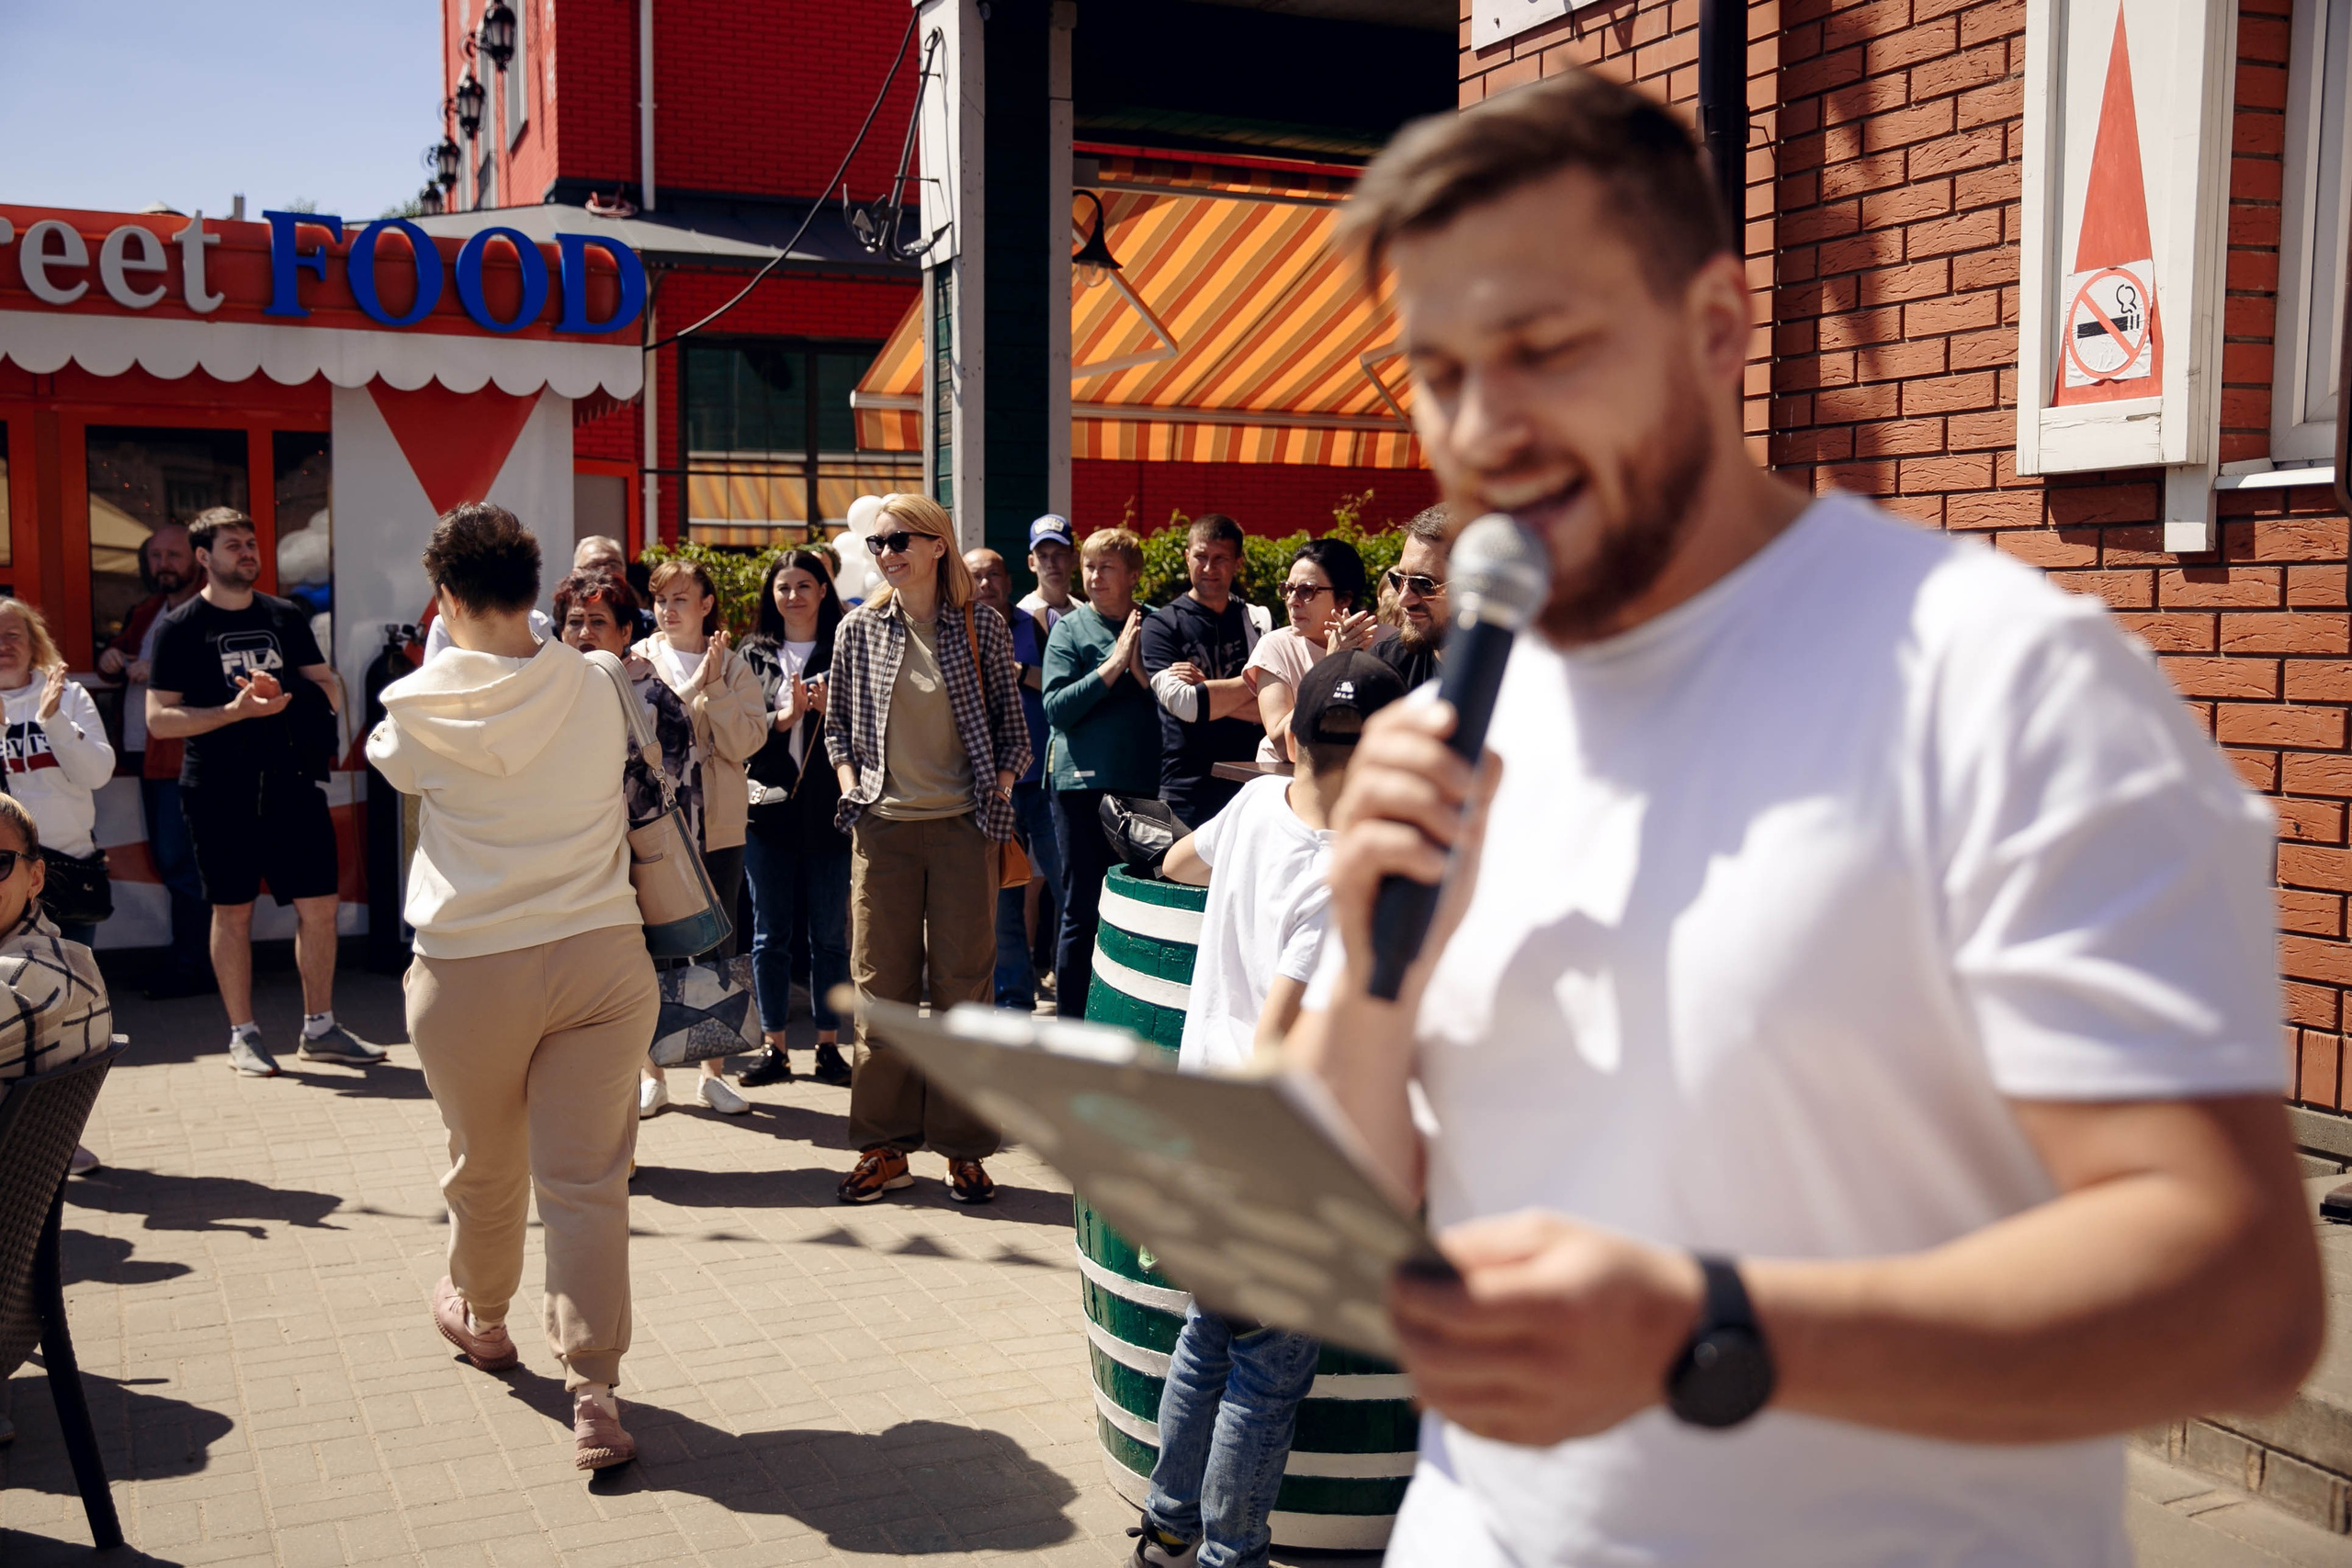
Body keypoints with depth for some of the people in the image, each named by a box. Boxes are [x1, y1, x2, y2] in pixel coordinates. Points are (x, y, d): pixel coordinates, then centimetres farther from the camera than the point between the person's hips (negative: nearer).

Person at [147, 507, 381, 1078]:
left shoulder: (286, 616, 10)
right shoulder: (182, 627, -1)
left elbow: (329, 693, 10)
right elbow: (159, 718, -6)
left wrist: (281, 692, -11)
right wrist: (238, 709, -18)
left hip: (291, 783, 3)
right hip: (219, 790, -3)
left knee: (320, 904, 1)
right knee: (233, 911, 4)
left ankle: (320, 1028, 13)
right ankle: (243, 1035, 16)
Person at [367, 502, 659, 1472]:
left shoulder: (422, 705, -5)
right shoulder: (595, 691, -1)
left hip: (471, 967, -1)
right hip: (600, 955, 1)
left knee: (485, 1170, 19)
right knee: (587, 1180, 0)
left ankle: (482, 1320, 44)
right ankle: (594, 1393, -4)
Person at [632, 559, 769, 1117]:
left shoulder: (735, 668, 6)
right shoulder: (639, 662, 3)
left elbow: (745, 742, -6)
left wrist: (714, 686, -12)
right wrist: (695, 687, -14)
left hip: (718, 825, 1)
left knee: (717, 946, 7)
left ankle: (713, 1071, 17)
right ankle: (653, 1074, 13)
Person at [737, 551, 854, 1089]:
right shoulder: (754, 654, 9)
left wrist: (830, 710, -14)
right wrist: (782, 718, -13)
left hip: (828, 807, -1)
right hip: (768, 806, 1)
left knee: (829, 933, 3)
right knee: (770, 935, 5)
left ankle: (829, 1045, 13)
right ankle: (774, 1048, 13)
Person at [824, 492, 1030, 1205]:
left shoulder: (982, 630, 1)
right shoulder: (859, 630, 6)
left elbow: (1012, 725, 8)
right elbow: (837, 723, 15)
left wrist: (1000, 794, -4)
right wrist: (850, 785, 1)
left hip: (962, 826, -1)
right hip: (883, 826, 2)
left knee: (963, 984, 3)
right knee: (881, 985, 5)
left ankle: (963, 1149, 12)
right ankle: (885, 1146, 15)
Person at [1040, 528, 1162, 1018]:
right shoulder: (1070, 629, 1)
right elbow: (1057, 708, -9)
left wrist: (1142, 672, -13)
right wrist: (1113, 665, -15)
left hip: (1145, 784, 2)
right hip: (1084, 783, -2)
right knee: (1083, 911, 3)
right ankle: (1071, 1027, 12)